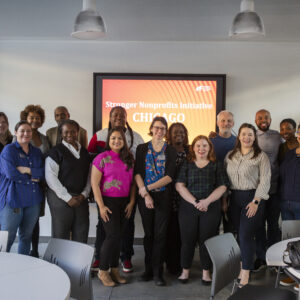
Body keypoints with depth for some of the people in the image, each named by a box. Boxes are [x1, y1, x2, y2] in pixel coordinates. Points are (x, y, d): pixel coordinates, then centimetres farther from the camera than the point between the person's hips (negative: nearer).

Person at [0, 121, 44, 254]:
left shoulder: (37, 151, 13)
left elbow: (44, 172, 1)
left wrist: (28, 170, -13)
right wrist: (32, 178, -7)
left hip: (33, 200, 5)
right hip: (13, 199, -5)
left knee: (27, 236, 14)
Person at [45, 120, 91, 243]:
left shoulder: (84, 152, 14)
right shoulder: (56, 151, -4)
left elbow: (88, 176, 14)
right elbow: (51, 177, -11)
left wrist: (84, 194, -1)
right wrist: (68, 198, -13)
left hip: (81, 199, 5)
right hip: (60, 198, -5)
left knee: (81, 234, 6)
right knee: (60, 234, -1)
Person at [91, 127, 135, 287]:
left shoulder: (128, 159, 8)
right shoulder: (102, 158, -6)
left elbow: (132, 182, 11)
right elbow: (95, 183, -8)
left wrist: (131, 202, 3)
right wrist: (101, 206, -12)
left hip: (124, 202, 5)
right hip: (108, 201, -5)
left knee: (118, 236, 9)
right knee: (113, 234, -9)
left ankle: (114, 270, 21)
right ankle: (103, 271, 8)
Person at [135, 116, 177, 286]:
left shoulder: (171, 151, 4)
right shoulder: (142, 149, 7)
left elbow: (170, 176, -6)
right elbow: (137, 173, -1)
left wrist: (147, 187, -12)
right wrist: (146, 194, -12)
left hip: (163, 196, -1)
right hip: (145, 196, 1)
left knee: (160, 234, -2)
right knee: (148, 233, 7)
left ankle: (158, 272, 7)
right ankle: (149, 269, 18)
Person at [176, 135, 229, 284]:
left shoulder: (217, 166, 8)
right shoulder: (186, 165, 8)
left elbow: (222, 187, 0)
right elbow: (180, 186, -1)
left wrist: (207, 201, -13)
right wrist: (195, 202, -12)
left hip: (211, 209, 0)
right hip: (188, 208, 0)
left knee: (206, 240, 3)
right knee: (188, 240, 3)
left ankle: (206, 272, 17)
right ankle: (185, 271, 17)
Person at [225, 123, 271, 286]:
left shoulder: (261, 156, -2)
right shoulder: (230, 155, 12)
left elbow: (265, 181, -7)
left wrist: (256, 202, -14)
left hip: (253, 198, -4)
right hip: (235, 198, 5)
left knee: (246, 235, -9)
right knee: (239, 234, 7)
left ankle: (245, 274, -1)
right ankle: (243, 265, 20)